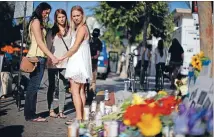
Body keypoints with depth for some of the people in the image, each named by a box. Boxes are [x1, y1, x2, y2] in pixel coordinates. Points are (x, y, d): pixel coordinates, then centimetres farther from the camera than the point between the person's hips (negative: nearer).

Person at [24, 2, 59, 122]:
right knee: (34, 86, -9)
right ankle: (31, 115, -7)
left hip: (39, 57, 10)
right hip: (37, 57, -10)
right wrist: (52, 57, -17)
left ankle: (30, 114, 12)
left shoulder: (39, 22, 24)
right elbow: (39, 42, -13)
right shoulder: (36, 21, -4)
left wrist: (48, 57, 7)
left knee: (33, 86, 8)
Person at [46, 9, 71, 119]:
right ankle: (51, 110, 8)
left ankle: (61, 111, 5)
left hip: (65, 63, 1)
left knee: (62, 88, 1)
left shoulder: (69, 31, 9)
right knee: (52, 87, 4)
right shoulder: (52, 31, 7)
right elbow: (48, 46, 4)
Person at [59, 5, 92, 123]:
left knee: (75, 91, -11)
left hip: (78, 62, -10)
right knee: (81, 91, 10)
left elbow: (75, 47, -15)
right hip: (79, 63, 10)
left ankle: (78, 118, -12)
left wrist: (62, 58, -9)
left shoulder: (82, 28, -11)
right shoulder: (79, 28, 18)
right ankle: (81, 116, 14)